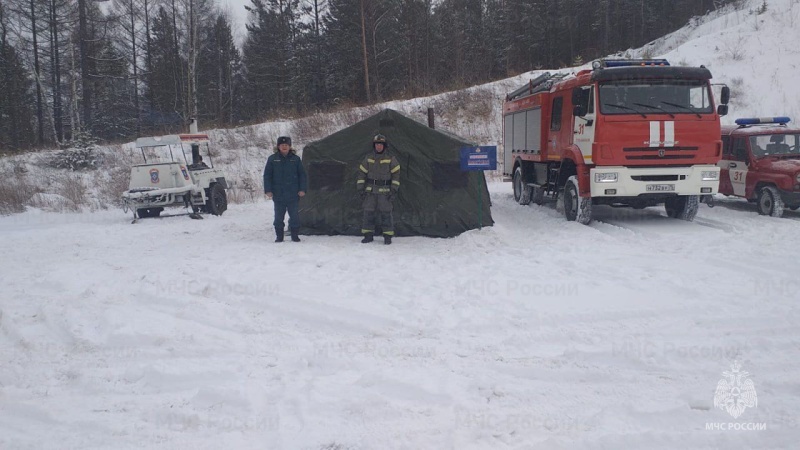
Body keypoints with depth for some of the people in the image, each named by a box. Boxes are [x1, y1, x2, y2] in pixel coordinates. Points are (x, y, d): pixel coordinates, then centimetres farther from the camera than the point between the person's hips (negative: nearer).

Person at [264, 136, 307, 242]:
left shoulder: (296, 159, 4)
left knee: (294, 216, 3)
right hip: (278, 194, 0)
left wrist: (302, 189, -3)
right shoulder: (272, 159, 2)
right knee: (278, 217, 6)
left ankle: (295, 235, 14)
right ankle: (279, 236, 15)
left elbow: (302, 175, 6)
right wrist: (268, 190, -4)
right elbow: (267, 175, 3)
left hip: (293, 195, 0)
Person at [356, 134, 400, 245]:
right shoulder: (368, 159, 7)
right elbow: (362, 173, 11)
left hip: (385, 191, -2)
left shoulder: (390, 159, 1)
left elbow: (396, 174, 2)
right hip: (370, 191, 2)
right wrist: (360, 188, 5)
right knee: (368, 213, 1)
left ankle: (388, 236, 4)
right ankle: (368, 235, 10)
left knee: (386, 213, -4)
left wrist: (394, 190, -4)